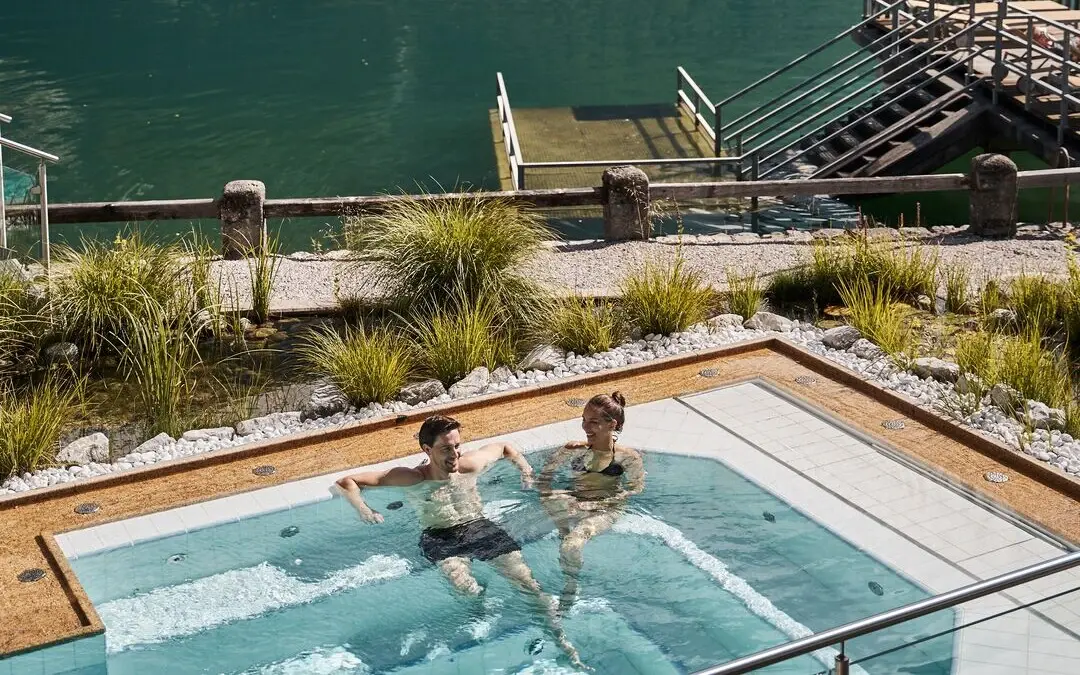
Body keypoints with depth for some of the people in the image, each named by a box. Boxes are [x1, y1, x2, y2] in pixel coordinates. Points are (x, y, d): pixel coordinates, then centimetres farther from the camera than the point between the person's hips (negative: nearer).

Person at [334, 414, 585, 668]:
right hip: (439, 538, -2)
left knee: (525, 579, -19)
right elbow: (346, 482, -1)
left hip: (481, 528, 3)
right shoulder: (411, 478, -4)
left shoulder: (471, 465, 4)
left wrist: (525, 470, 12)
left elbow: (505, 447, 26)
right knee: (465, 587, -37)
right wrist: (363, 509, -17)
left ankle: (560, 637, -16)